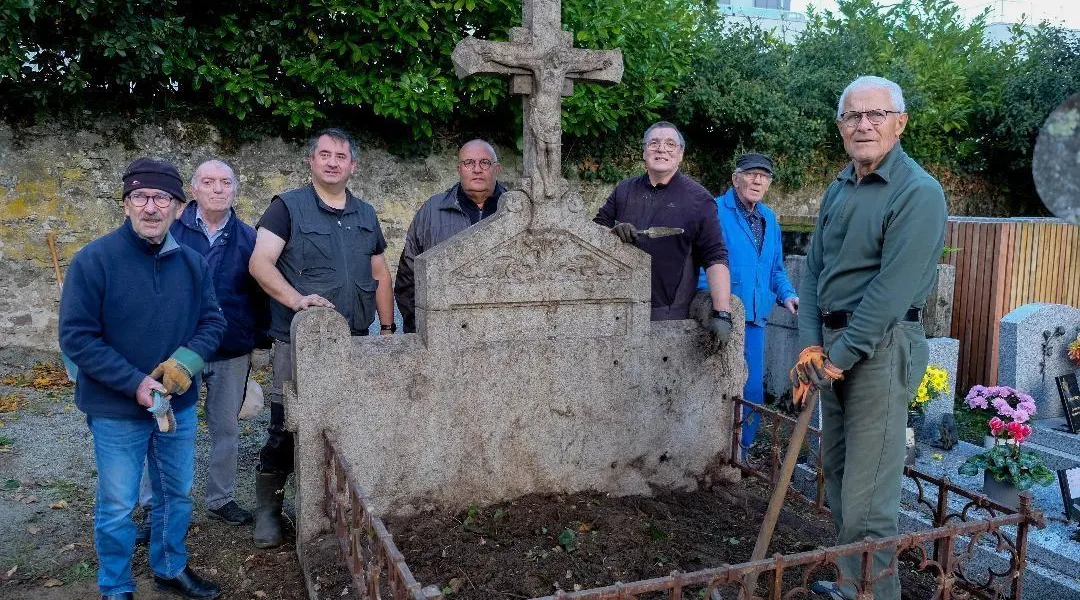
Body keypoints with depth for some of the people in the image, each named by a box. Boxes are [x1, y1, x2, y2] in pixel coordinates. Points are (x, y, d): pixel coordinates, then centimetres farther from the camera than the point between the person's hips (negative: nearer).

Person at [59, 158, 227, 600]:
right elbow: (77, 336, -16)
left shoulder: (192, 262, -3)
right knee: (116, 508, 10)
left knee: (177, 494, 19)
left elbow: (212, 321, 3)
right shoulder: (94, 260, -16)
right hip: (116, 411, -4)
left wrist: (186, 362, -17)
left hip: (179, 405, 4)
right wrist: (135, 383, -21)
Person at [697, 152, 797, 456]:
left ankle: (739, 454, 30)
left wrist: (786, 294, 5)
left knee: (752, 392, 14)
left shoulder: (769, 219, 14)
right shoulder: (715, 211, -9)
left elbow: (776, 269, 23)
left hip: (755, 322, 7)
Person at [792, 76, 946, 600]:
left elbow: (893, 288, -20)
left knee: (867, 498, -6)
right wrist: (811, 345, -4)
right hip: (836, 346, 8)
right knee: (836, 471, 18)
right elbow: (813, 268, 8)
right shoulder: (838, 189, 11)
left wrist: (839, 356, -19)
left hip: (882, 348, -8)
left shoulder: (919, 192, -13)